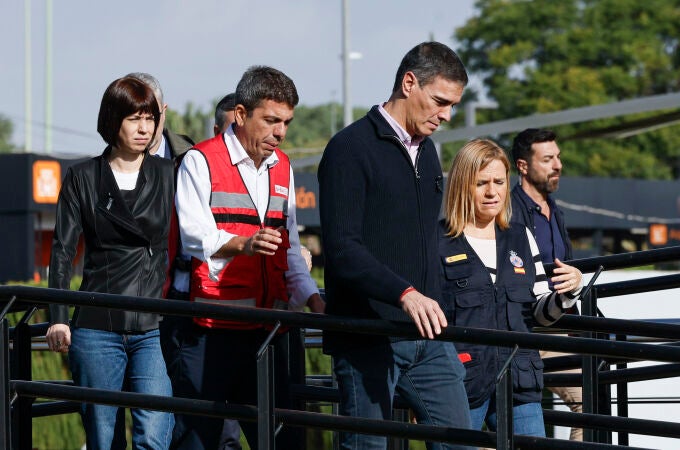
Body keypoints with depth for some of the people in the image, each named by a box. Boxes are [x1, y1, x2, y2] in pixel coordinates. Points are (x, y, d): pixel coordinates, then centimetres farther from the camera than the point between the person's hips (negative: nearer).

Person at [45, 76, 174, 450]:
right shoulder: (82, 178, 8)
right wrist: (58, 318, -7)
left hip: (155, 327, 0)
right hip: (97, 329, 0)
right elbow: (62, 251, 4)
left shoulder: (168, 175, 11)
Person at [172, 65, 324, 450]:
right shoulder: (201, 162, -3)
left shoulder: (282, 168, 17)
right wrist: (244, 244, -35)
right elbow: (196, 236, -16)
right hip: (211, 328, -6)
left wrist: (313, 299, 4)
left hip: (267, 327, 6)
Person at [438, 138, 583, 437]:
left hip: (518, 383, 4)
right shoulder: (436, 241, -1)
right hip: (461, 382, -4)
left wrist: (568, 292, -3)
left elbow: (541, 314, 19)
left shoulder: (521, 239, 15)